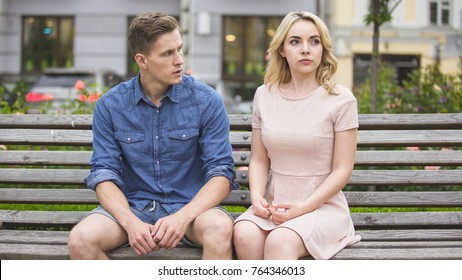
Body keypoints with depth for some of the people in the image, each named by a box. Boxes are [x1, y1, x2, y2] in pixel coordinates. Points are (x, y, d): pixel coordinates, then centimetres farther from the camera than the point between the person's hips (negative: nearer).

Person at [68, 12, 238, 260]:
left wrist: (183, 216, -24)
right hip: (132, 205, 2)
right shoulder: (110, 106, 0)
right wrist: (130, 222, -21)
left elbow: (221, 172, -7)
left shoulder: (207, 101, -4)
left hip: (189, 204, -1)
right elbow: (104, 173, -2)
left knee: (220, 229, -36)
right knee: (80, 239, -27)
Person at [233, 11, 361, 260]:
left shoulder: (340, 99, -3)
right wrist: (257, 197, -9)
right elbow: (259, 160, 11)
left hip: (322, 205, -3)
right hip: (274, 205, 3)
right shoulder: (264, 95, 9)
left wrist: (302, 207, -15)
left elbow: (342, 170, -4)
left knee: (279, 241, -34)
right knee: (244, 234, -30)